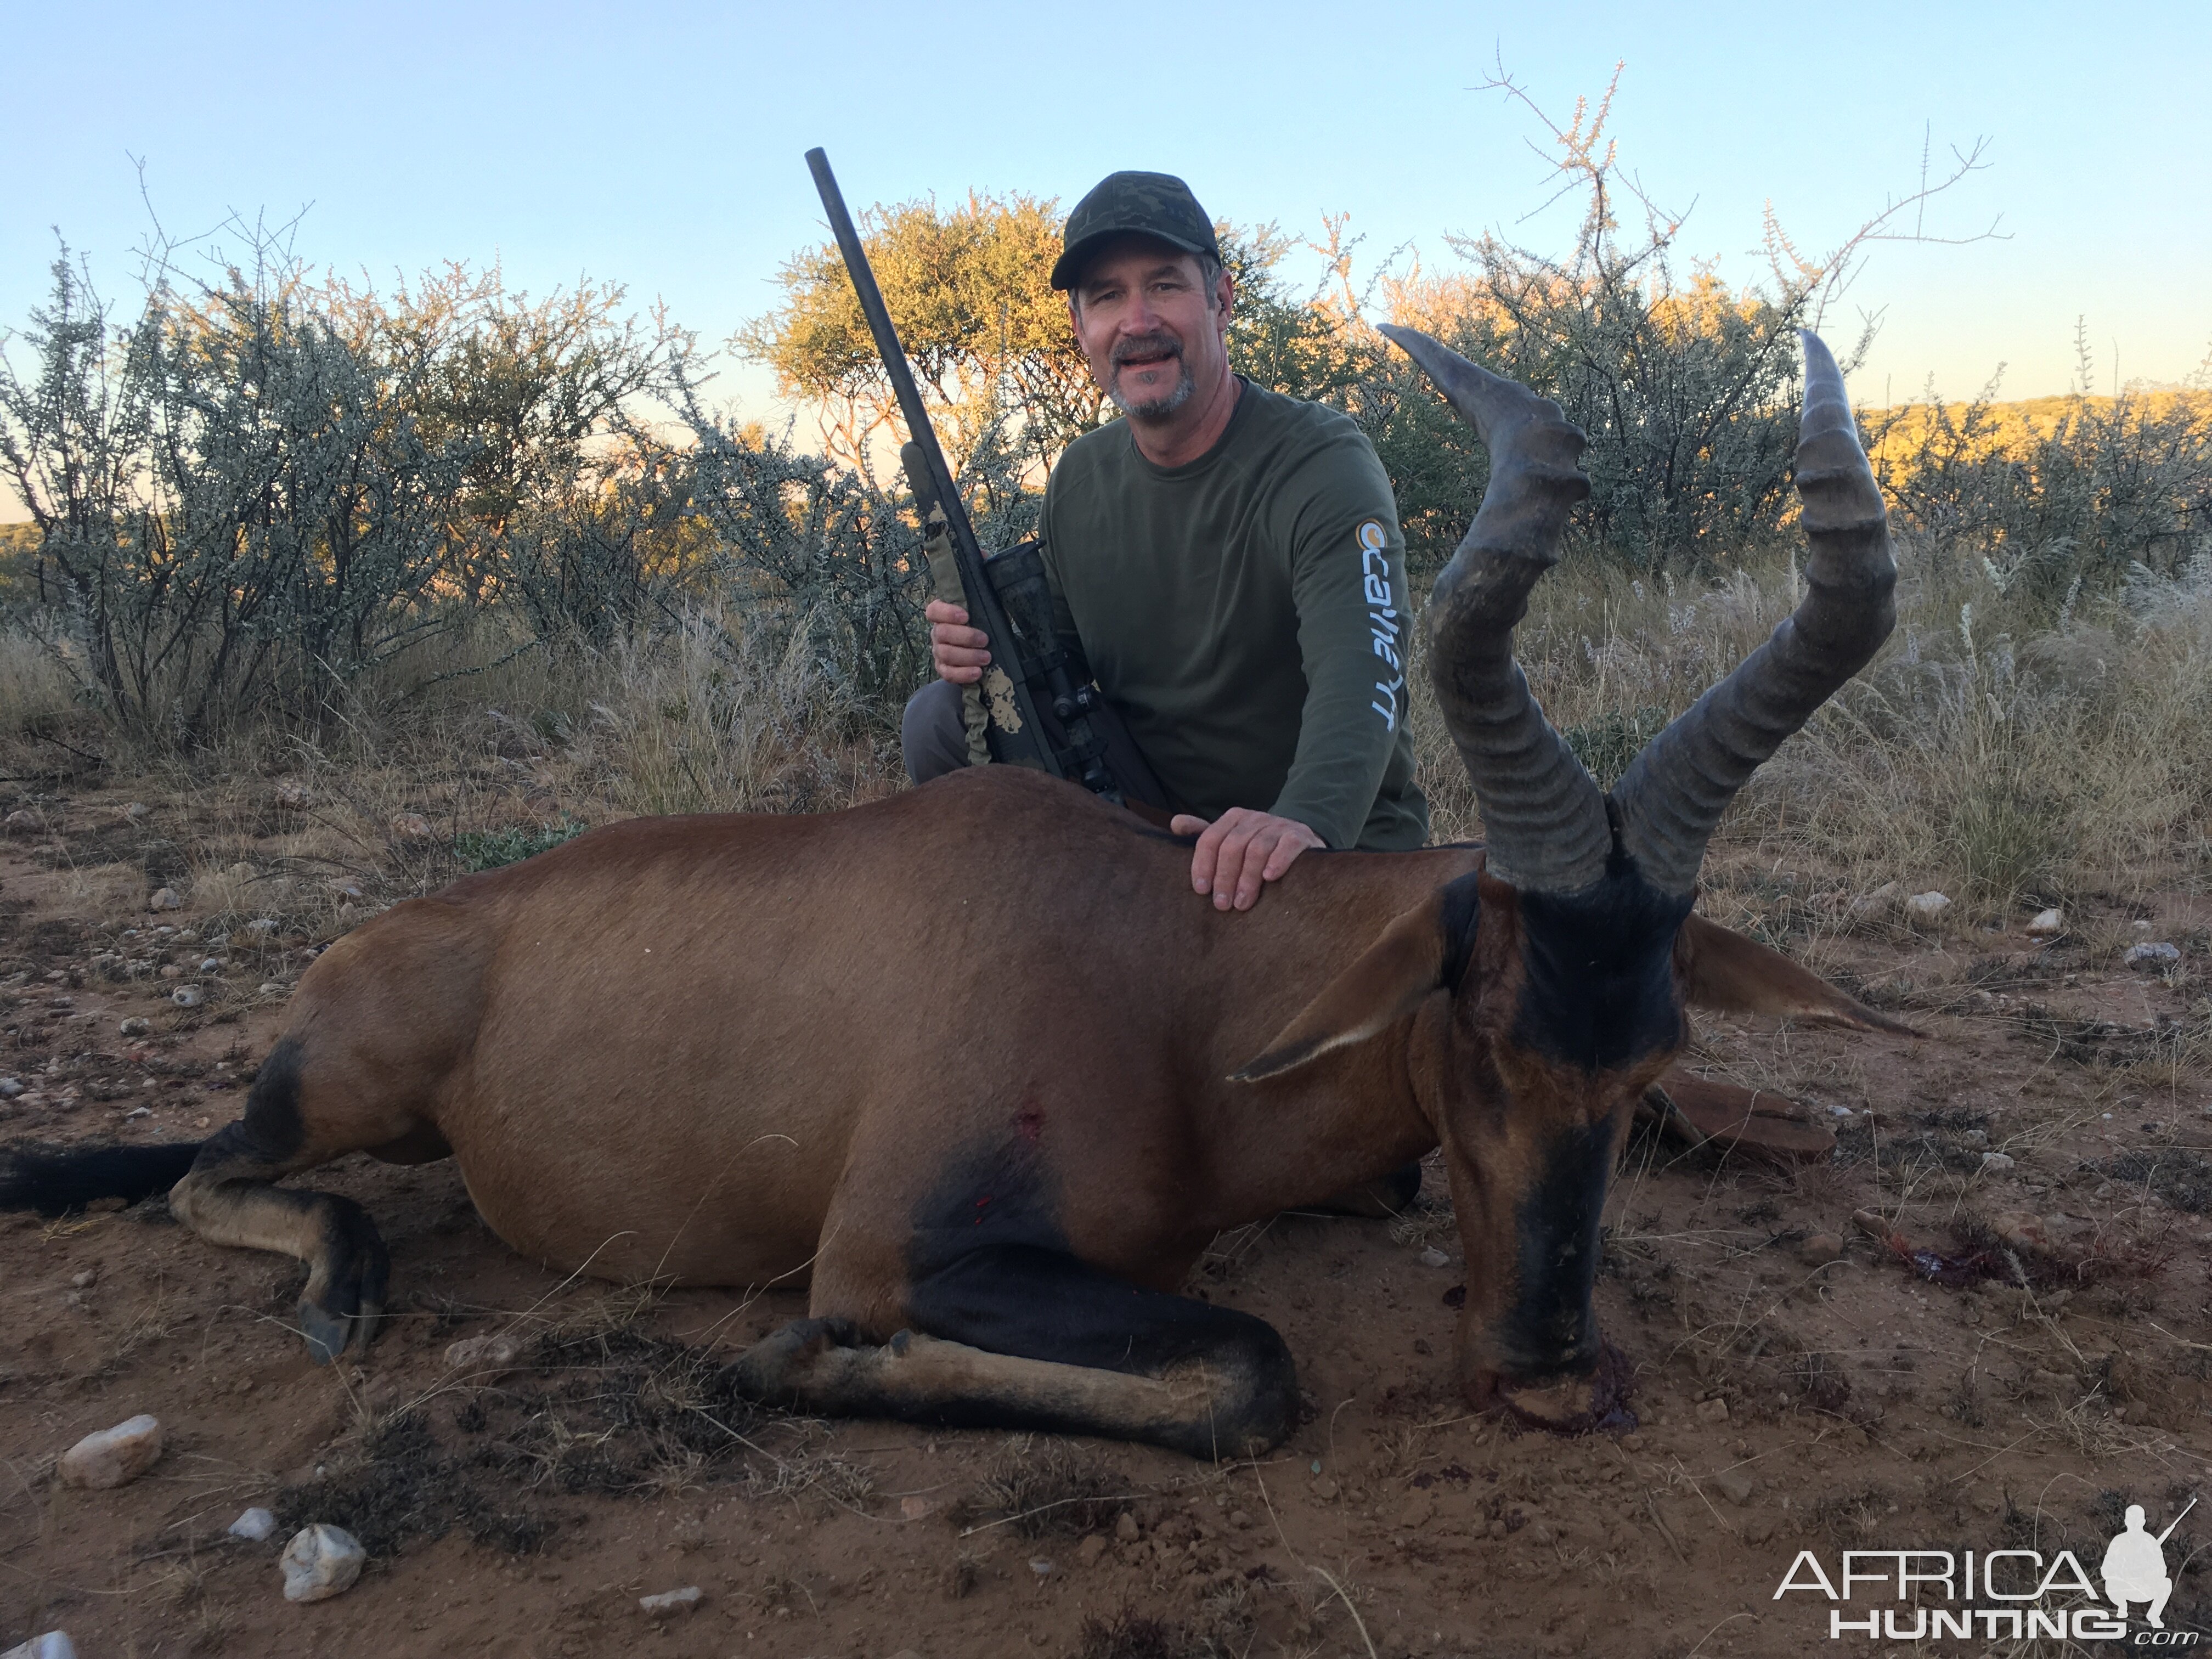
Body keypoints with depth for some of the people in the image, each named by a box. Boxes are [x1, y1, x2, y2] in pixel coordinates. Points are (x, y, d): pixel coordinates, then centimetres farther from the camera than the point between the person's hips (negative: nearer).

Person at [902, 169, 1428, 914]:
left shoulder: (1322, 463, -17)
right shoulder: (1079, 479, 5)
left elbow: (1359, 675, -33)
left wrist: (1303, 823, -54)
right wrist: (991, 650, -12)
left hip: (1335, 846, -5)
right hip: (1144, 825, 5)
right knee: (939, 719, -8)